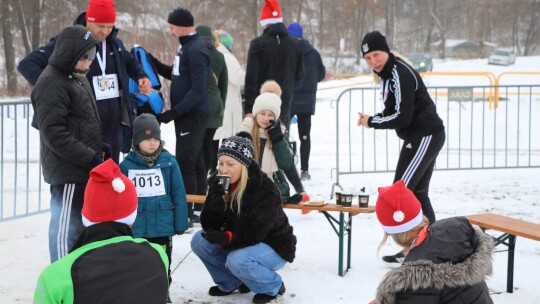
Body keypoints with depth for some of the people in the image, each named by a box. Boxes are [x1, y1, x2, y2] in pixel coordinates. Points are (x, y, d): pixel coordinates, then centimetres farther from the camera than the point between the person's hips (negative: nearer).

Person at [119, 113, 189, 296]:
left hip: (162, 228, 0)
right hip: (135, 230, 0)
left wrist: (180, 224, -3)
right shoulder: (127, 165, -7)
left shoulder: (168, 162, -7)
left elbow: (178, 196, -3)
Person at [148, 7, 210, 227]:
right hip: (185, 113, 10)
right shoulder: (186, 46, 12)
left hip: (193, 114, -10)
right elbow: (177, 75, 22)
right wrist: (153, 63, 8)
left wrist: (174, 112, -24)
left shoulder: (196, 50, -18)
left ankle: (186, 213, -6)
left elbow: (198, 90, -23)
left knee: (184, 162, -9)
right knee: (195, 162, 15)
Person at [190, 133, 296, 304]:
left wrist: (227, 238, -45)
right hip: (240, 244, 7)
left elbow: (254, 234, -28)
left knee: (238, 260, -34)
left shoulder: (265, 190, -25)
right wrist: (218, 196, -30)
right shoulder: (219, 184, -7)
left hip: (274, 248, -6)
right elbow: (207, 224, -13)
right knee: (199, 241, -12)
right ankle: (231, 283, 7)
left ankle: (273, 287, -4)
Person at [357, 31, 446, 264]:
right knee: (417, 192, 18)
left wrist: (371, 122, -12)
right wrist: (372, 119, -2)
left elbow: (402, 117, -24)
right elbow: (394, 111, 17)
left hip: (425, 136, -11)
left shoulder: (400, 75, -20)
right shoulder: (387, 73, 12)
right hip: (422, 137, 11)